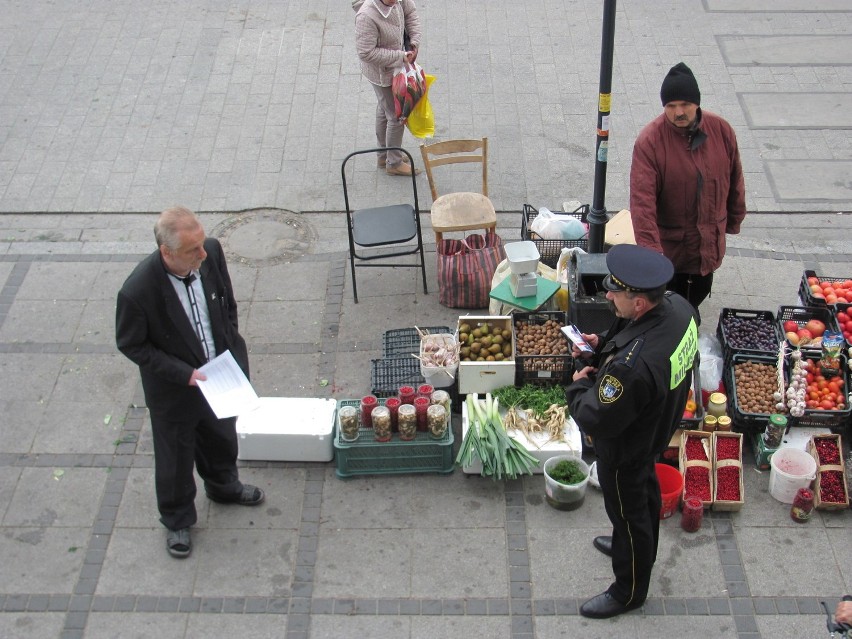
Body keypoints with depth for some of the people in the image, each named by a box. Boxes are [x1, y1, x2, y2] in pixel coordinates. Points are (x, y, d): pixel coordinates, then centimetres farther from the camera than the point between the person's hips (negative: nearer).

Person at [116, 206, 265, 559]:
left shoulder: (211, 252, -22)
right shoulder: (138, 292, -36)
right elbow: (130, 344, -19)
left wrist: (232, 351, -1)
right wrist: (184, 374, -23)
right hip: (175, 389, -5)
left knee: (222, 437, 31)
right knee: (175, 456, 20)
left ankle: (223, 486, 62)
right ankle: (177, 520, 47)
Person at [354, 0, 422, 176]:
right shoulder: (367, 17, -37)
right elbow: (366, 53, -33)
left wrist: (414, 42, -9)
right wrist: (400, 56, -27)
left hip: (393, 67, 8)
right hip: (382, 73, -8)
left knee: (384, 109, 24)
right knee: (396, 115, 5)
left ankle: (384, 155, 44)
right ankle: (394, 163, 26)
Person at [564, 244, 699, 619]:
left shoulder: (631, 366, -46)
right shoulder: (679, 307, -21)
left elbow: (596, 421, -32)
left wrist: (579, 386, -14)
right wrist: (603, 345, -9)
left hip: (625, 450, -8)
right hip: (657, 430, 8)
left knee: (628, 511, 17)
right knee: (646, 491, 32)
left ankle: (629, 591, 42)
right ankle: (640, 548, 61)